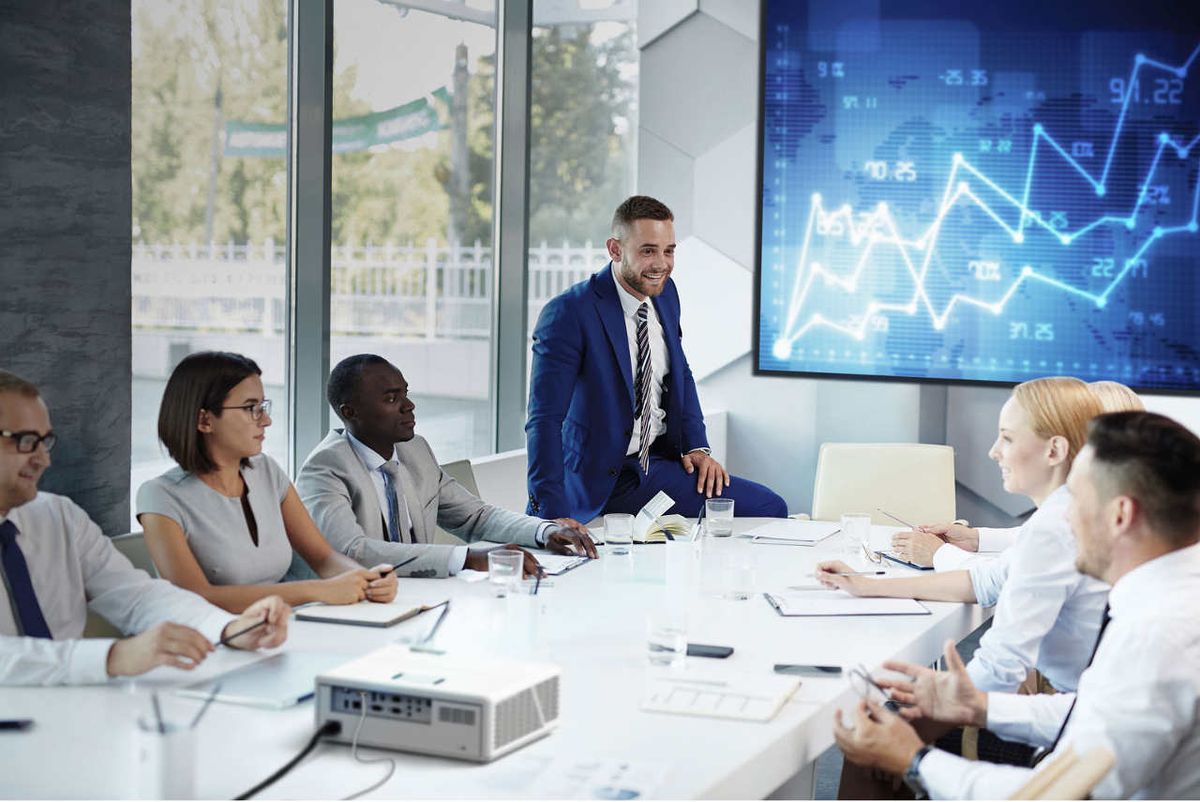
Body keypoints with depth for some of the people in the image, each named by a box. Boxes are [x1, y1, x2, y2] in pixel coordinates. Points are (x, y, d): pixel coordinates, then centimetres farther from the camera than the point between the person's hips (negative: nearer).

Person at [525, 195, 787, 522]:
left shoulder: (665, 293, 5)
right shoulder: (568, 314, -18)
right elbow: (545, 420, -22)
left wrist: (696, 446, 5)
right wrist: (553, 517, -30)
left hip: (661, 461, 7)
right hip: (600, 479, -7)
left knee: (769, 508, -7)